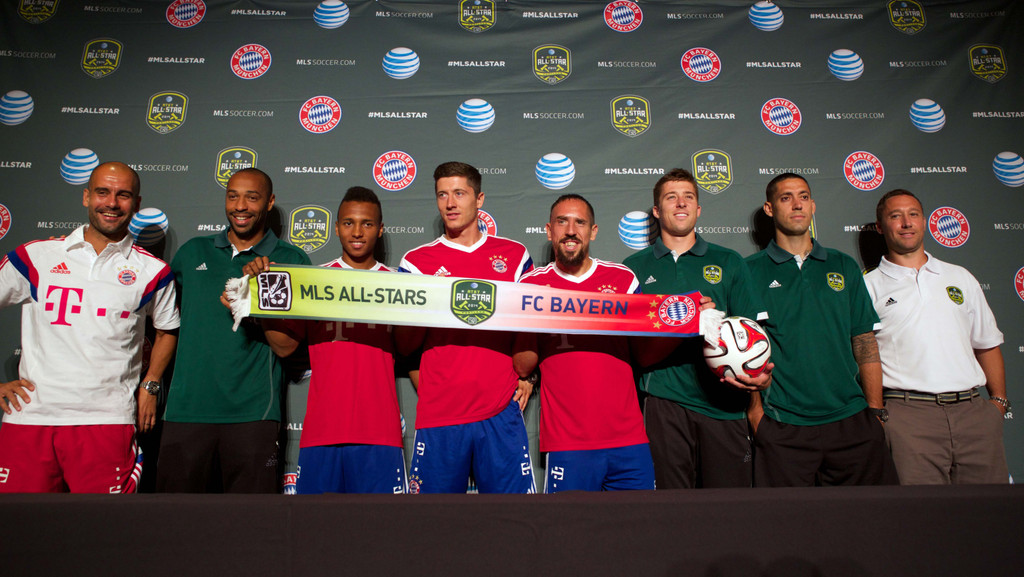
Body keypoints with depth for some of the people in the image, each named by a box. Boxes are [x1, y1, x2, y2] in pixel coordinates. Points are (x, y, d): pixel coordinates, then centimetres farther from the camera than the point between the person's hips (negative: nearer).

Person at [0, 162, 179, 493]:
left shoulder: (152, 272, 6)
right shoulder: (34, 257, 6)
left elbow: (167, 329, 20)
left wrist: (150, 385, 9)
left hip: (107, 422, -1)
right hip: (29, 416, 1)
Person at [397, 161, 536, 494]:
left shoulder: (514, 255, 9)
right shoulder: (417, 261, 6)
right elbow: (403, 346, 4)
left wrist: (526, 375, 6)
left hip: (501, 412, 1)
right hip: (438, 414, 0)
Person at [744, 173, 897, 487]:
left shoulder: (843, 266, 12)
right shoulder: (751, 270, 2)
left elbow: (865, 343, 11)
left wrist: (876, 412, 5)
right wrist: (756, 411, -8)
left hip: (851, 420, 3)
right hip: (782, 428, -3)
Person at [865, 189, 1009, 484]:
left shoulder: (960, 278, 18)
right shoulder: (869, 287, 4)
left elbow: (987, 344, 22)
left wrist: (999, 400, 13)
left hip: (974, 410, 4)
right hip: (908, 414, -4)